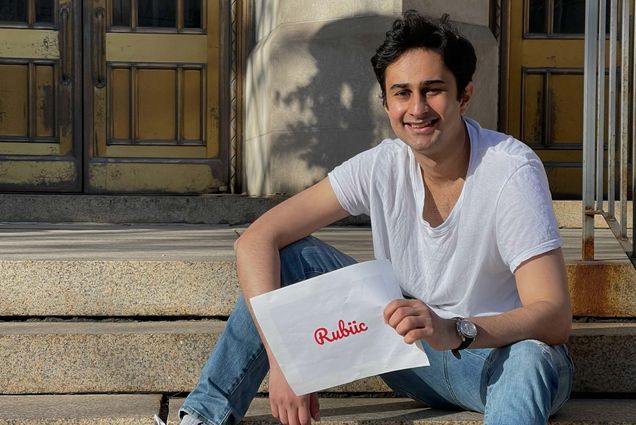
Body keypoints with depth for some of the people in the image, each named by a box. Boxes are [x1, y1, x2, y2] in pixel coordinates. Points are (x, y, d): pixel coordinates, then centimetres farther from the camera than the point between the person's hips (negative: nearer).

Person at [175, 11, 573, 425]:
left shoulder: (513, 170, -21)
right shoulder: (383, 166, -9)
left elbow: (555, 317, -30)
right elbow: (256, 241, -14)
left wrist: (454, 331, -49)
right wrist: (281, 356, -28)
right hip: (412, 349, 4)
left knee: (532, 359, -40)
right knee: (291, 255, -10)